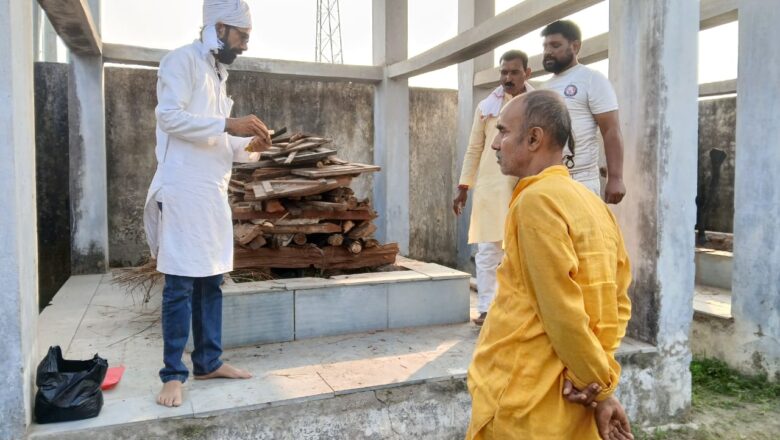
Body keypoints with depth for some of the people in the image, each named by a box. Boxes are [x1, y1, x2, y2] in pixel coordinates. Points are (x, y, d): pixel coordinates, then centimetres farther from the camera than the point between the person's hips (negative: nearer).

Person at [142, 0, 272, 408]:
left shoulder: (217, 73, 22)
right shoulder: (183, 59, -3)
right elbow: (169, 116, -16)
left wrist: (249, 145, 7)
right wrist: (228, 125, -20)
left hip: (213, 190, 9)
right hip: (184, 188, -9)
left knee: (211, 280, 10)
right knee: (181, 283, -5)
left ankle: (208, 362, 20)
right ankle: (173, 373, 5)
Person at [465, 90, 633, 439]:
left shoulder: (537, 200, -18)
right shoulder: (593, 203, 7)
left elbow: (563, 312, -20)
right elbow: (618, 299, 7)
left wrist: (601, 388, -9)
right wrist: (599, 383, 0)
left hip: (527, 401, -8)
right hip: (574, 395, 8)